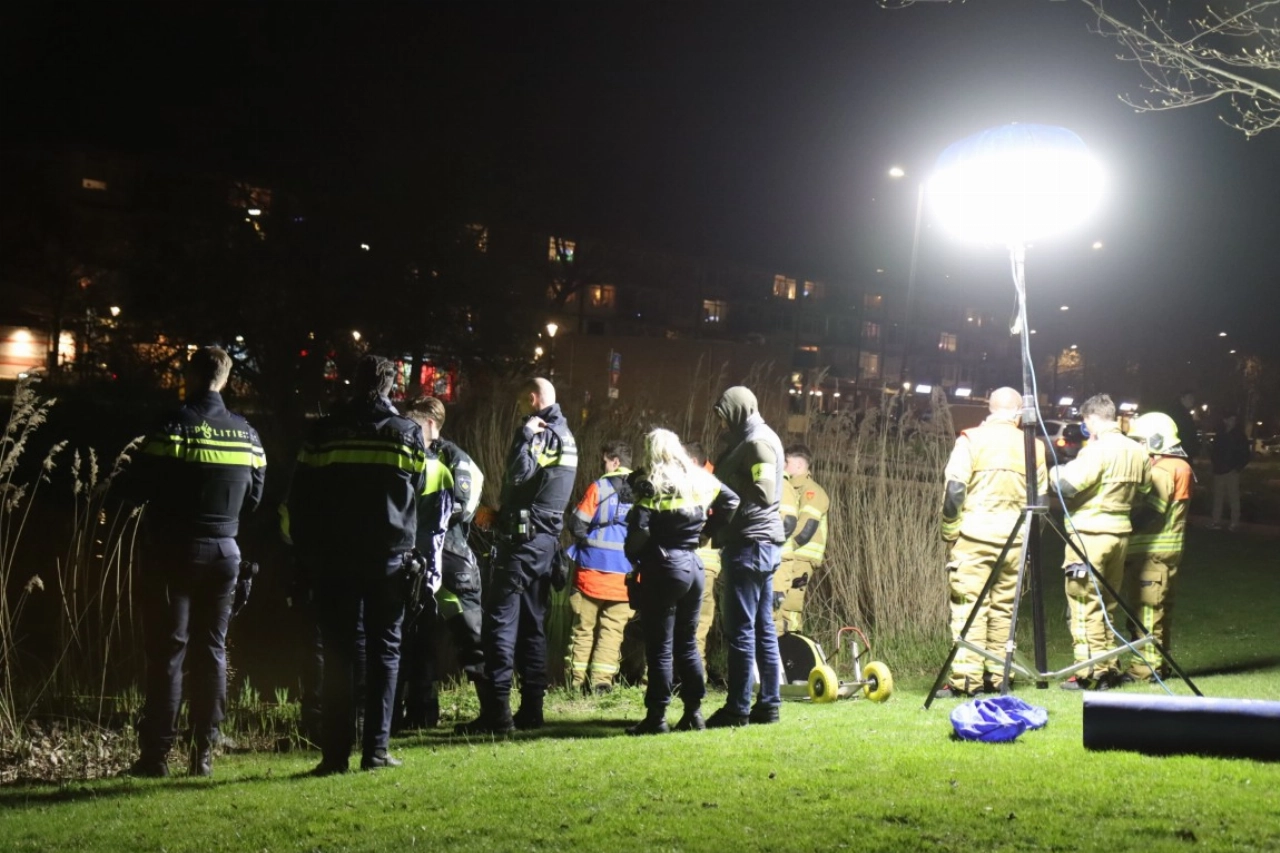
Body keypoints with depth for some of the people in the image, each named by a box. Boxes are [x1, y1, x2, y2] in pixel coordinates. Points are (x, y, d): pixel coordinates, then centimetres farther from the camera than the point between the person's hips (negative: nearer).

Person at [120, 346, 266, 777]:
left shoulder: (174, 426, -10)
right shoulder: (247, 434, 6)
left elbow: (135, 489, -10)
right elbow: (254, 498, 11)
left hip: (175, 551, -4)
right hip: (224, 552, 4)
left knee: (166, 650, 1)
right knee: (212, 649, 10)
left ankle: (156, 753, 2)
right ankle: (204, 752, 11)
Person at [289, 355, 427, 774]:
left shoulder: (323, 432, 1)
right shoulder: (408, 433, 0)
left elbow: (300, 499, 1)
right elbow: (419, 488, 10)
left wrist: (306, 551, 7)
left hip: (335, 558, 0)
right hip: (390, 555, 0)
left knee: (337, 652, 4)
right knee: (384, 650, 6)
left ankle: (335, 753, 2)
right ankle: (376, 749, 3)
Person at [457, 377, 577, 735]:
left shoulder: (542, 433, -11)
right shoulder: (564, 434, 19)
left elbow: (518, 475, -27)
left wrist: (526, 434, -19)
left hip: (525, 535, -10)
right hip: (547, 537, 10)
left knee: (500, 618, -10)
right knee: (532, 622, 11)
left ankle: (496, 710, -13)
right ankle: (531, 708, 12)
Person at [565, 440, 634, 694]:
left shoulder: (599, 487, -7)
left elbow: (577, 524, -7)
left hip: (594, 568, -2)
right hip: (626, 571, 2)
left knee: (584, 628, 8)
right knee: (613, 630, 6)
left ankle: (578, 680, 9)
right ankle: (602, 680, -1)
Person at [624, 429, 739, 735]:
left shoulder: (652, 486, -11)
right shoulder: (700, 481, 8)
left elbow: (639, 528, -19)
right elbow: (731, 501, 17)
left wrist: (634, 556, -1)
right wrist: (706, 532, 16)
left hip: (662, 570, -6)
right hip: (693, 567, 6)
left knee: (659, 646, -1)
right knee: (687, 642, 14)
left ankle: (656, 717, 0)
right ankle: (694, 712, 16)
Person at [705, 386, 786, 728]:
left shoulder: (757, 441, -12)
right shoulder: (756, 439, 18)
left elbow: (763, 493, -21)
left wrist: (721, 487, -12)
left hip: (750, 543, -10)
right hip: (761, 542, 10)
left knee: (741, 628, -7)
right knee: (762, 627, 10)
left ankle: (738, 709, -4)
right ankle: (768, 703, 14)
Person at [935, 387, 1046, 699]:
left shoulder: (971, 440, -2)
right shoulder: (1032, 446, 8)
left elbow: (954, 489, -8)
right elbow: (1039, 498, 10)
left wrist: (949, 531, 1)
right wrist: (1028, 537, 18)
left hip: (974, 534, -3)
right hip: (1014, 538, 3)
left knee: (968, 605, -3)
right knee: (1003, 608, 11)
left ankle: (966, 678, -7)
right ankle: (995, 675, 14)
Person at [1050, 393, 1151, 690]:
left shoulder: (1097, 450, -15)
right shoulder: (1138, 452, 9)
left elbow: (1066, 486, -20)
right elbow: (1142, 493, 16)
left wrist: (1055, 471, 0)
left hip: (1089, 534, -8)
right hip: (1120, 532, 8)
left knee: (1085, 604, -2)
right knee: (1107, 604, 16)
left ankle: (1089, 671, -2)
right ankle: (1108, 668, 18)